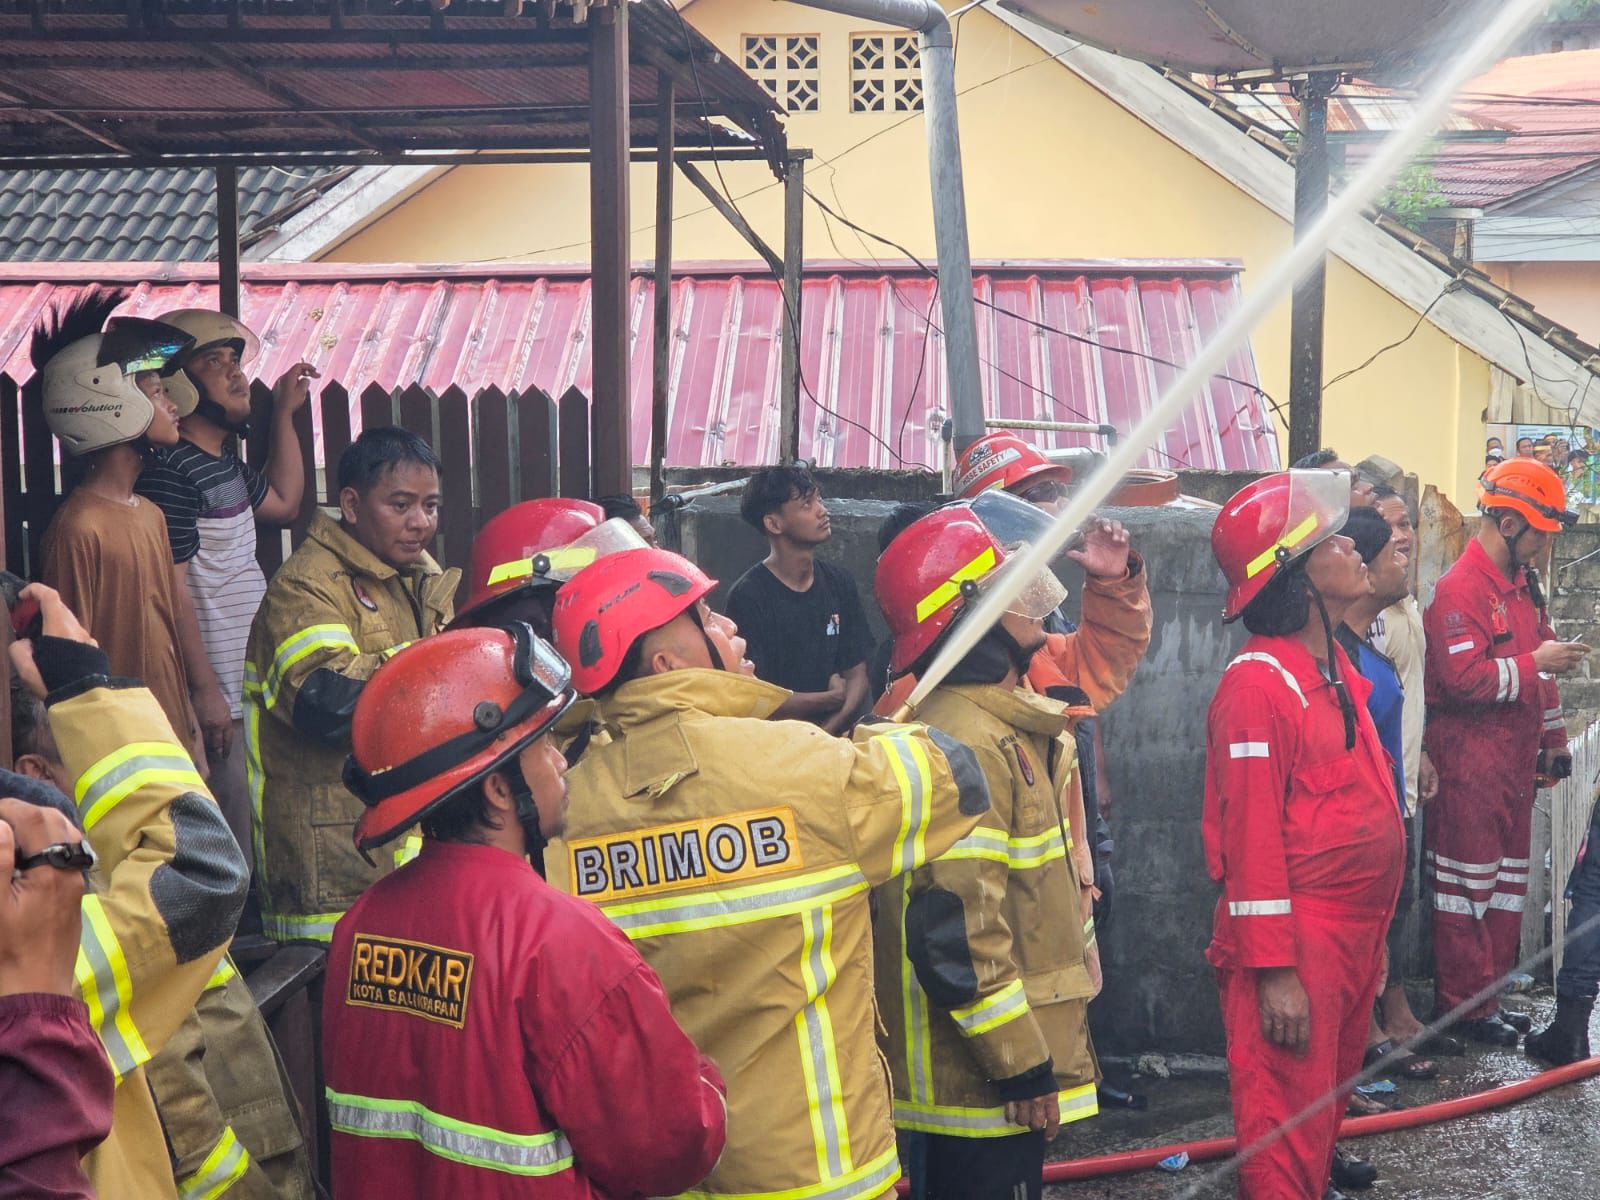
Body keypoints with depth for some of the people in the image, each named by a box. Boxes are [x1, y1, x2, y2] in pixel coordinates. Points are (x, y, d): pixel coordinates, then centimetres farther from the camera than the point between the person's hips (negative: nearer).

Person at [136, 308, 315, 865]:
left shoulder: (225, 464, 14)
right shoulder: (171, 472, -16)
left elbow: (283, 503, 33)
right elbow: (172, 590, -19)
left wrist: (285, 414, 27)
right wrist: (206, 691, -20)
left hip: (252, 690, 10)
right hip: (217, 698, -10)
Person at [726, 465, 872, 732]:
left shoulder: (839, 583, 11)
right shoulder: (748, 596, -7)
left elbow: (857, 676, 7)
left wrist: (827, 730, -10)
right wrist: (832, 698, 0)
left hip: (838, 732, 5)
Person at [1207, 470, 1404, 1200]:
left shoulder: (1335, 669, 11)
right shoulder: (1259, 685, -17)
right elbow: (1252, 838, -19)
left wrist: (1374, 934, 19)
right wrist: (1274, 970, -20)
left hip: (1353, 933, 9)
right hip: (1296, 939, -9)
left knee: (1329, 1094, 19)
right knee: (1289, 1118, -2)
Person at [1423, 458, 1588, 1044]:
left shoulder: (1522, 584, 15)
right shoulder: (1459, 589, -16)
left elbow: (1538, 673, 23)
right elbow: (1465, 678, -25)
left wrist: (1552, 739, 21)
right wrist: (1536, 663, -18)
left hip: (1514, 761, 10)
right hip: (1469, 763, -10)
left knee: (1508, 880, 14)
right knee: (1468, 881, -2)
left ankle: (1491, 992, 24)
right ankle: (1463, 1004, 6)